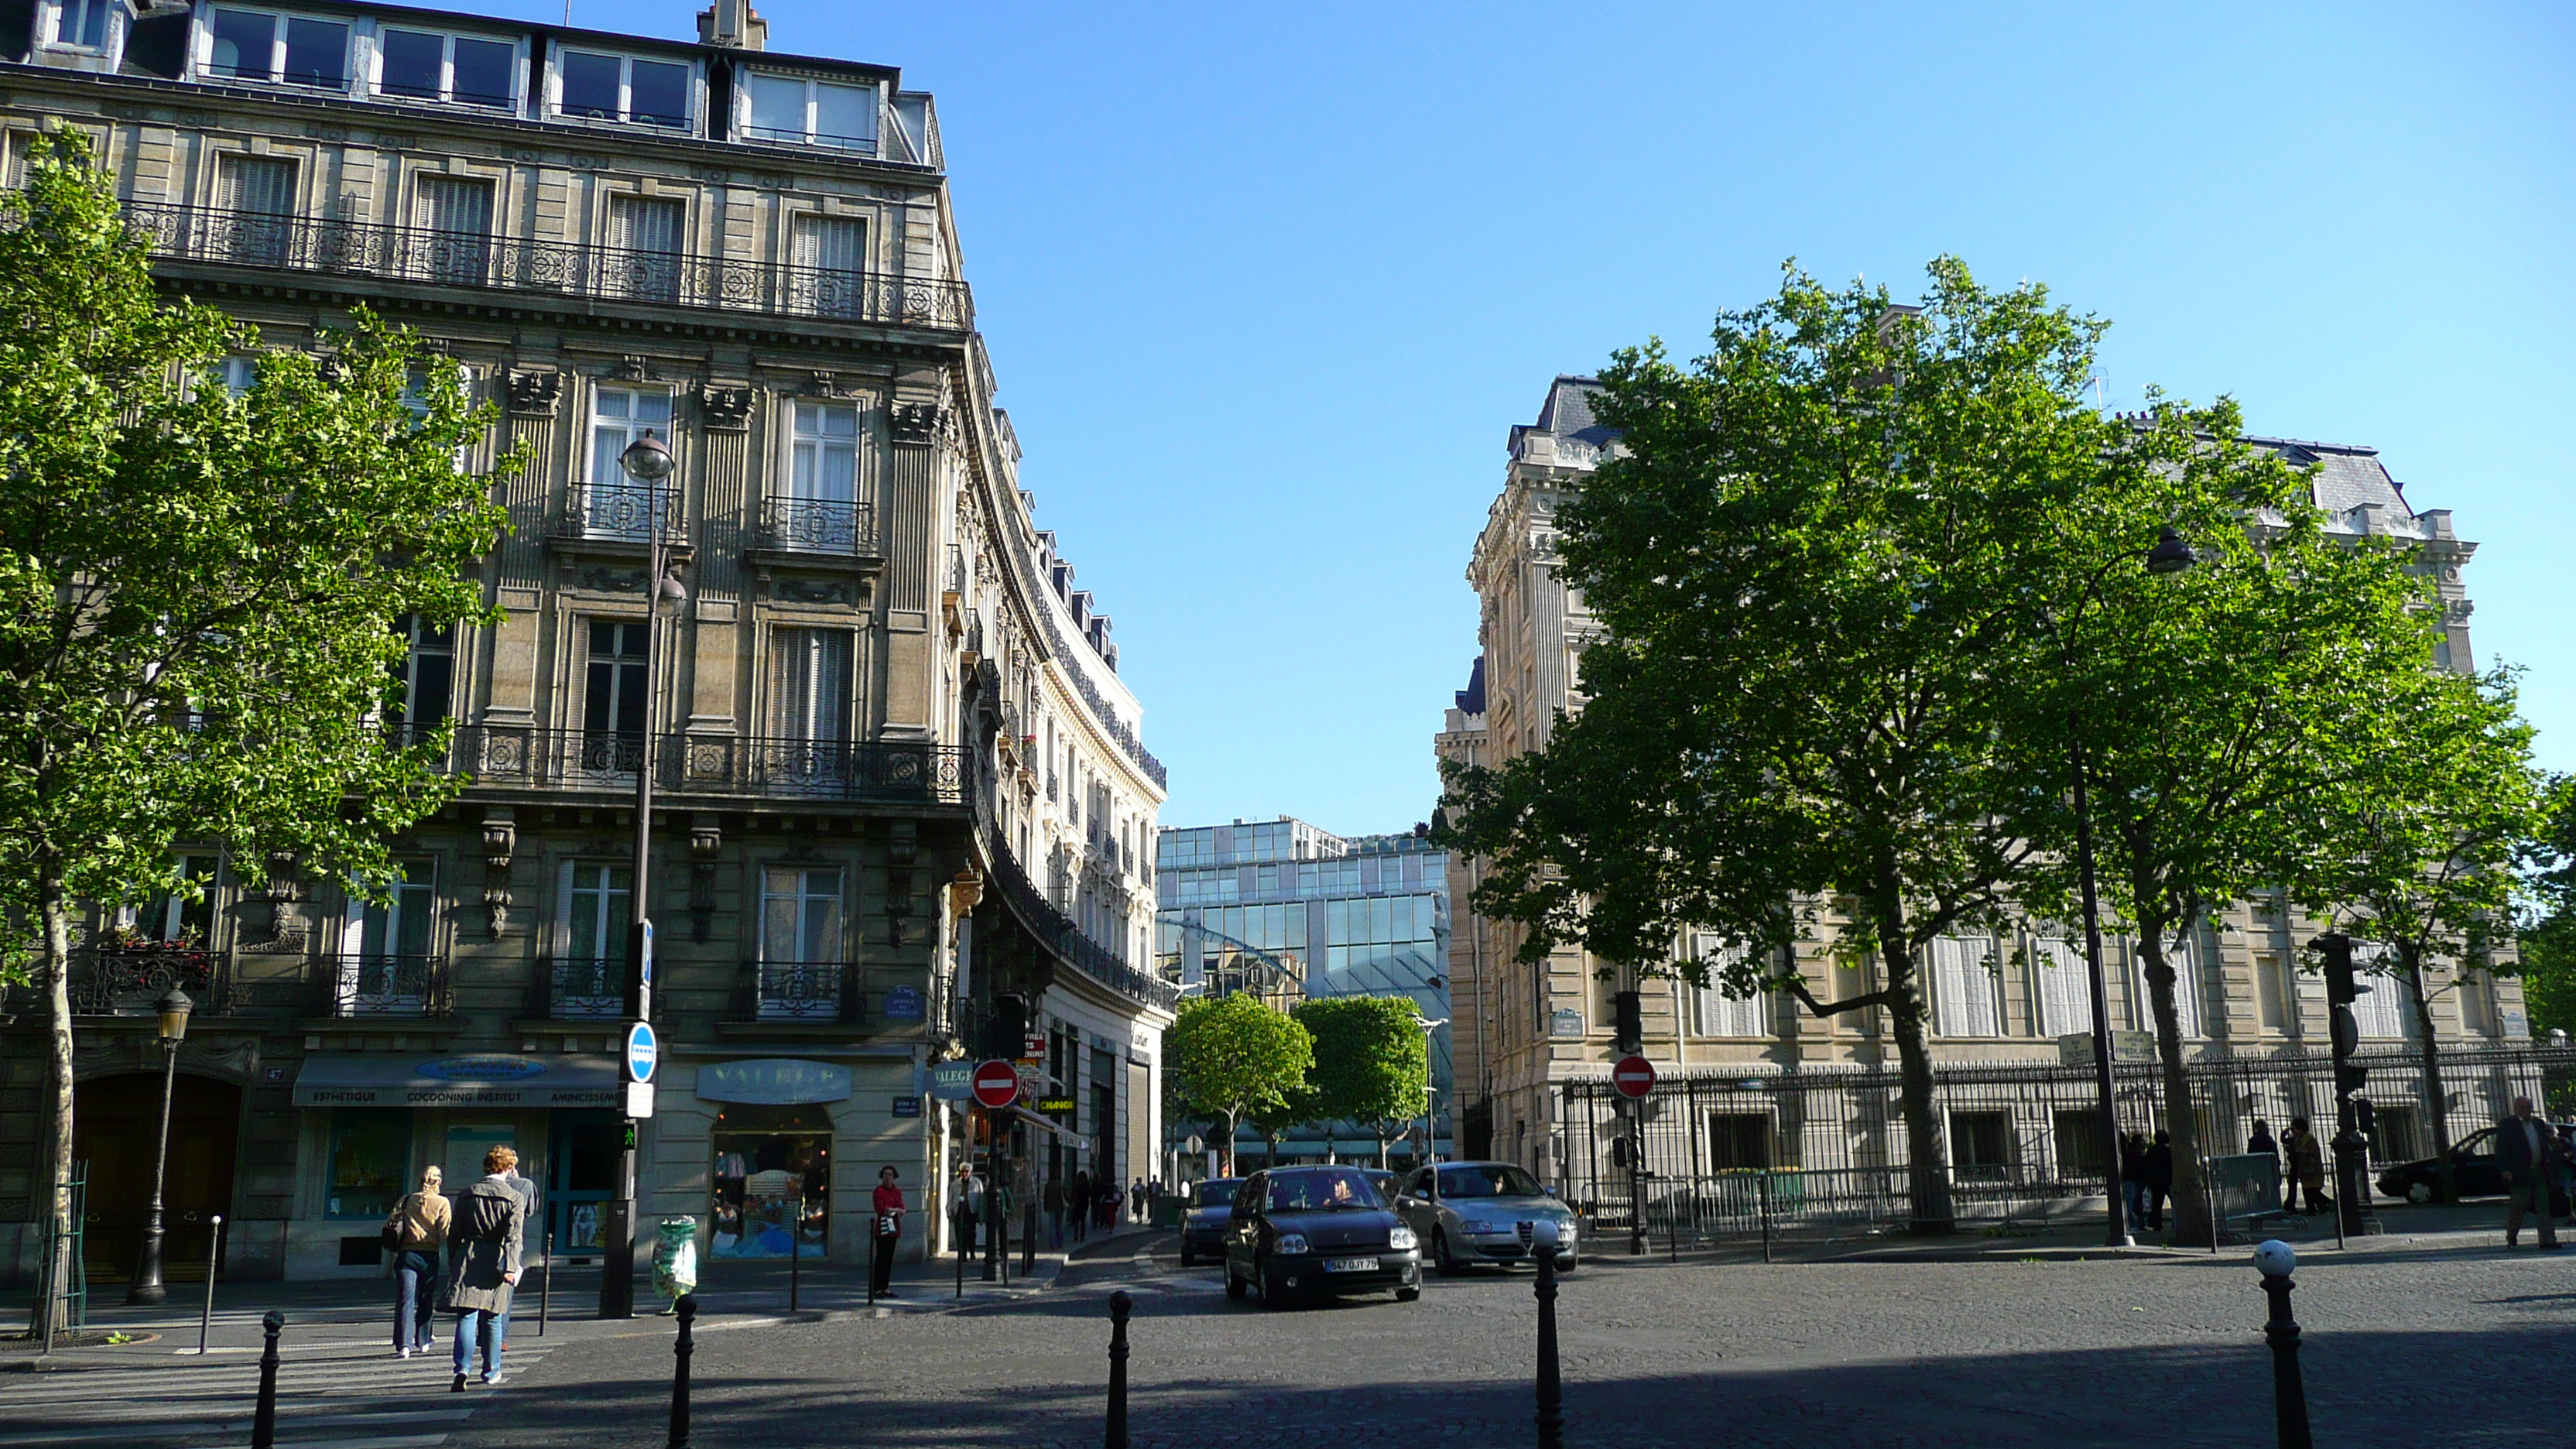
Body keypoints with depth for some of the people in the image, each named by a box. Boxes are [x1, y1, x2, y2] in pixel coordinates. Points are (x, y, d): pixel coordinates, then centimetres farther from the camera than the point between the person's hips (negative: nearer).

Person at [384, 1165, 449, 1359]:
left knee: (405, 1299, -3)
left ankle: (404, 1344, -16)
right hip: (429, 1255, -1)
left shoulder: (406, 1200, 7)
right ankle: (422, 1342, 22)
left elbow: (388, 1226, 4)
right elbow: (445, 1233, -9)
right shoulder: (441, 1202, -2)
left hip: (406, 1254, 1)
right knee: (426, 1300, 14)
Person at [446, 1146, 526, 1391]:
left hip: (468, 1260, 1)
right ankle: (491, 1371, 19)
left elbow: (454, 1234, 11)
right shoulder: (514, 1198, -2)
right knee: (492, 1319, 10)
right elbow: (513, 1236, -11)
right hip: (495, 1262, -1)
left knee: (466, 1317, -2)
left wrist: (453, 1265, 18)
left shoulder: (466, 1195, 8)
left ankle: (463, 1368, -19)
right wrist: (510, 1267, -13)